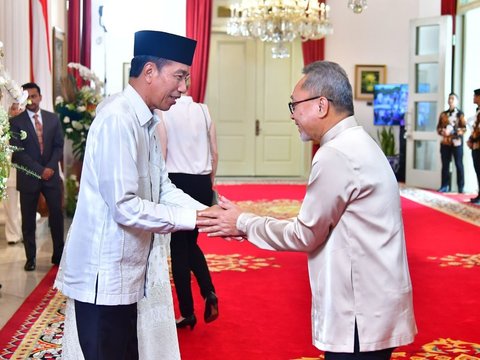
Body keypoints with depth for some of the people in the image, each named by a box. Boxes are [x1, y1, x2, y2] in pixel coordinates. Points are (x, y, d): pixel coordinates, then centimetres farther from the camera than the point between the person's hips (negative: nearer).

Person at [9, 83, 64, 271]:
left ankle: (59, 255, 12)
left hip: (51, 175, 2)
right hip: (28, 177, -2)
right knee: (28, 220, 4)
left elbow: (59, 146, 6)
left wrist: (50, 167, -9)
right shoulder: (16, 121, -2)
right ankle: (31, 258, 14)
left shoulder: (53, 118, 8)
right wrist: (39, 170, -13)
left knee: (57, 216, 1)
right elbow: (17, 152, -7)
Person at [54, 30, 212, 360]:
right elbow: (125, 207, -25)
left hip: (132, 272, 9)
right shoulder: (118, 118, -21)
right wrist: (192, 218, -18)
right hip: (106, 277, -9)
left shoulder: (145, 121, 9)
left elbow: (163, 189, 10)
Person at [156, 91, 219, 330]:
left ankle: (187, 313, 13)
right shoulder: (203, 110, 3)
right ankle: (209, 292, 3)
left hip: (177, 182, -4)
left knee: (179, 248, 7)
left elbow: (161, 154, -11)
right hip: (202, 184, 4)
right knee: (191, 243, 22)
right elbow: (215, 153, 6)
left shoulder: (164, 114, -8)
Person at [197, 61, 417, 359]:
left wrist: (243, 223, -1)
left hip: (361, 315, -9)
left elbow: (306, 234, -13)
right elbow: (320, 226, 13)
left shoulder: (336, 155, -20)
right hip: (370, 305, 9)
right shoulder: (355, 144, 11)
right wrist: (251, 224, 9)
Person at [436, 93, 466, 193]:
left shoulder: (460, 113, 1)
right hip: (445, 142, 4)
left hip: (456, 142, -4)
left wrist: (453, 131, -18)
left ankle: (460, 187, 4)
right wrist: (442, 131, -8)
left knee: (459, 165, 0)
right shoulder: (443, 114, 14)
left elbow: (464, 128, -5)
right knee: (445, 165, 4)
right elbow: (438, 127, 14)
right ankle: (445, 186, 10)